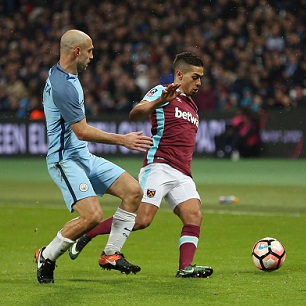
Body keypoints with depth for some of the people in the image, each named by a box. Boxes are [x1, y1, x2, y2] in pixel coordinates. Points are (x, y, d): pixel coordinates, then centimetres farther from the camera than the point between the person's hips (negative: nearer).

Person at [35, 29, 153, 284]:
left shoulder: (68, 77, 12)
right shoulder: (62, 85, -22)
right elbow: (82, 131, -22)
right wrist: (123, 140, -17)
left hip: (84, 157, 10)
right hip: (65, 160, -10)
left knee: (133, 191, 0)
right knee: (93, 215, -24)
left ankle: (112, 254, 7)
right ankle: (47, 257, -3)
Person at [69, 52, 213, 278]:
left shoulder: (192, 107, 26)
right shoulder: (162, 92, 1)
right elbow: (136, 114, -16)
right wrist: (160, 101, -33)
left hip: (182, 174, 8)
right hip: (159, 166, -8)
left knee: (194, 215, -13)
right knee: (141, 219, -17)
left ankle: (185, 267, -19)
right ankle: (86, 234, -3)